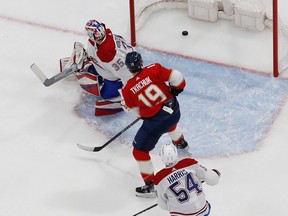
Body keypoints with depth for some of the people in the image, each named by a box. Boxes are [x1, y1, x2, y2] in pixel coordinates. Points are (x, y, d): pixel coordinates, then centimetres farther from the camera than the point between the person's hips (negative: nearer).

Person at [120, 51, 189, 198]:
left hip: (155, 122, -5)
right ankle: (181, 144, 72)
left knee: (139, 150, 11)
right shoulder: (154, 70, -12)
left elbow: (136, 111, 2)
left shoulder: (128, 90, -11)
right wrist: (175, 90, 9)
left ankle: (150, 186, 12)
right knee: (170, 123, 43)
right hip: (174, 111, 5)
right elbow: (177, 78, -12)